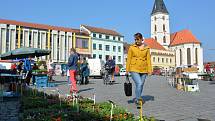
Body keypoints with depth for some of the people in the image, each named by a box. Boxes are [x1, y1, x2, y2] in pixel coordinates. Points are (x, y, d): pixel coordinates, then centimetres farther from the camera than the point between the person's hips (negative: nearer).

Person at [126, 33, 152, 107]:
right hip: (134, 69, -3)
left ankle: (136, 99, 27)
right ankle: (138, 100, -8)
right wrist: (127, 70, 1)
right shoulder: (132, 48, 2)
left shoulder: (146, 48, 6)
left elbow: (148, 59, 6)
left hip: (143, 70, 3)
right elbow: (129, 59, 3)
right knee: (139, 84, -18)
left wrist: (149, 70, -1)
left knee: (141, 85, 10)